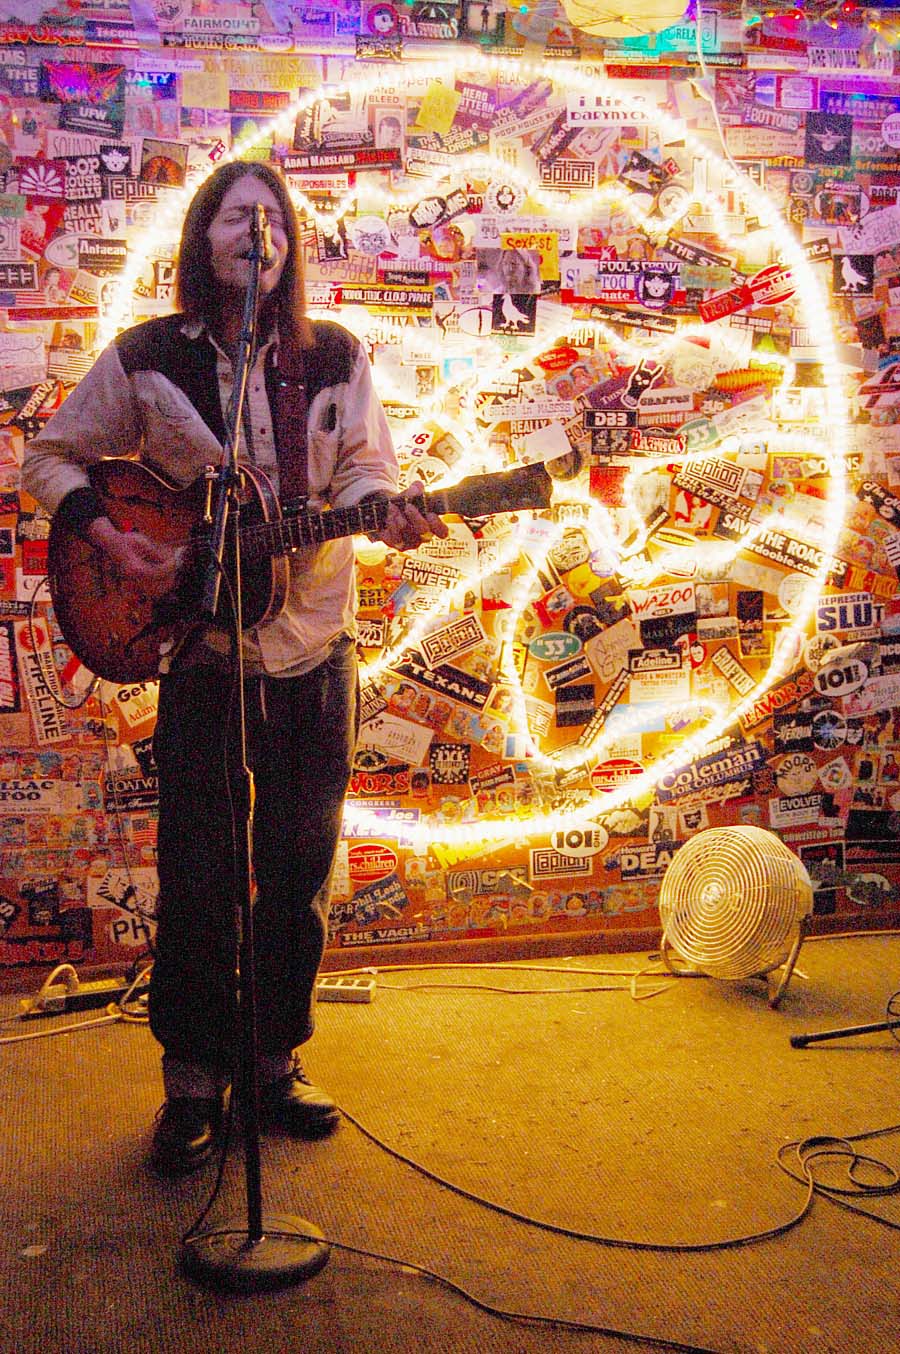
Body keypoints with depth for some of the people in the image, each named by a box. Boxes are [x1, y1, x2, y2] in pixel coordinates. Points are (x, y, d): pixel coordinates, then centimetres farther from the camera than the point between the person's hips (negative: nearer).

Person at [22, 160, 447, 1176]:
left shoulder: (336, 357, 5)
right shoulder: (146, 358, -1)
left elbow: (363, 470, 3)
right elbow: (50, 457, 7)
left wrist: (388, 512, -20)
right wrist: (107, 538, -10)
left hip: (314, 645, 2)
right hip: (200, 646, -2)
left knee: (300, 869, 8)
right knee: (197, 874, 2)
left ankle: (274, 1060, 25)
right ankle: (193, 1079, 18)